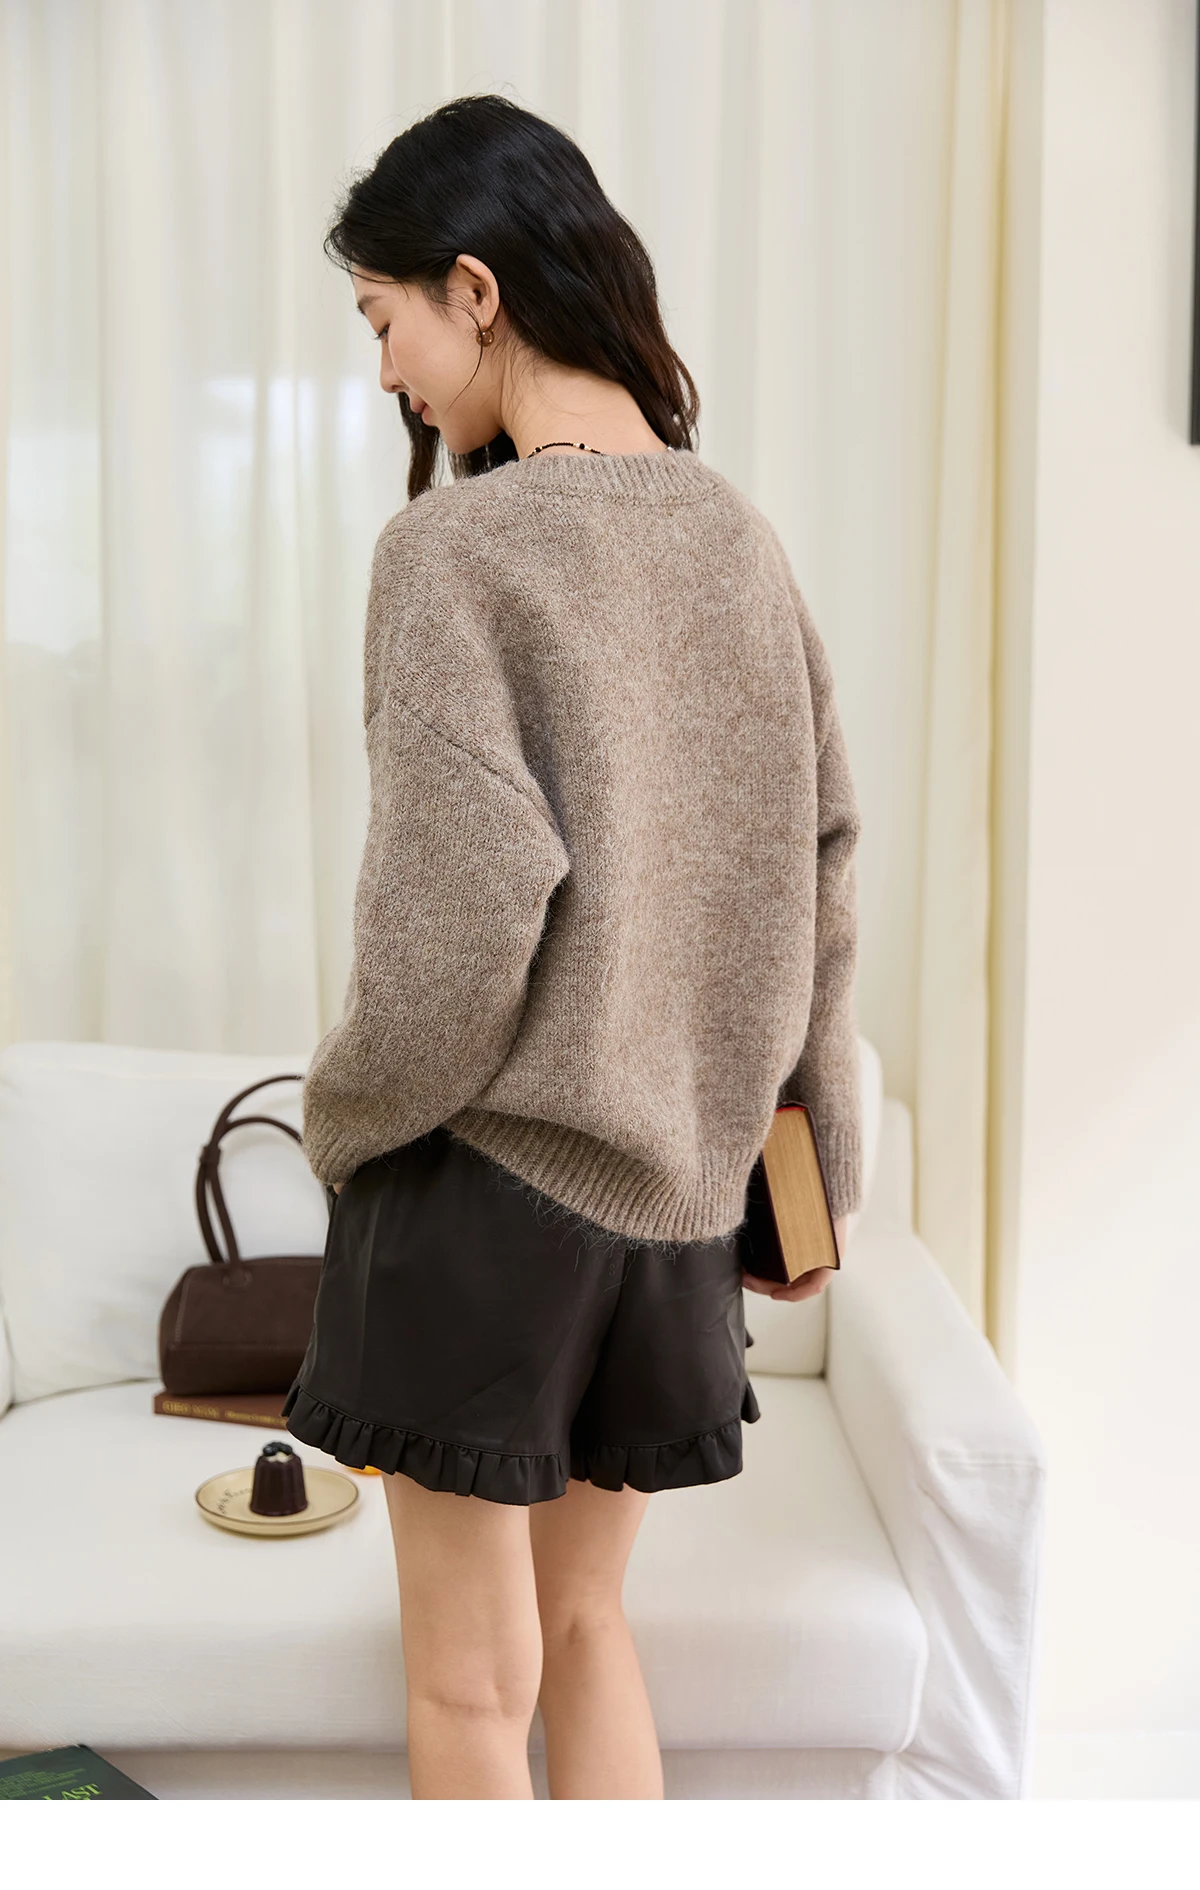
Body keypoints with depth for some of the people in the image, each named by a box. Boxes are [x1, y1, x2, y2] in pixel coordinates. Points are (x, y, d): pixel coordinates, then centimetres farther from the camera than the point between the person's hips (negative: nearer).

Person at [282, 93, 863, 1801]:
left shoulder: (456, 546, -14)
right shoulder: (735, 534, 4)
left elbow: (460, 921, -20)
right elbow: (824, 861, 6)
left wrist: (344, 1123, -2)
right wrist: (821, 1154, 14)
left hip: (490, 1173, -6)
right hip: (675, 1181, 6)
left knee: (470, 1684, 14)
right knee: (586, 1627, 23)